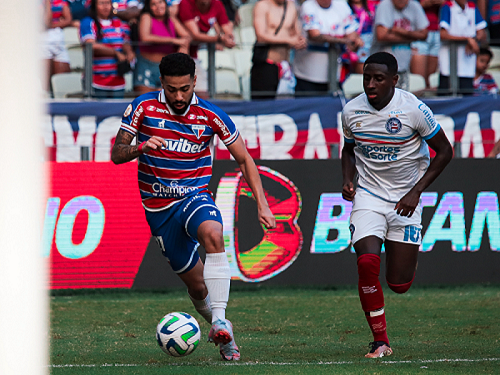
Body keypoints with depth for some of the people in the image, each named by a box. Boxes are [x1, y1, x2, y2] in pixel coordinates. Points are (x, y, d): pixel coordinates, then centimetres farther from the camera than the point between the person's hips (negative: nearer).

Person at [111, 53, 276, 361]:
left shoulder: (210, 115, -6)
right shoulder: (144, 107, -7)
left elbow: (244, 159, 3)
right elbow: (116, 155, -4)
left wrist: (262, 204, -5)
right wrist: (140, 148, -27)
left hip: (195, 196, -1)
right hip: (158, 207, 1)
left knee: (213, 234, -36)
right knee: (196, 285, 2)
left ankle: (220, 321, -40)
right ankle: (224, 337, 27)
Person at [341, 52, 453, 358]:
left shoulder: (413, 109, -15)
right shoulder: (352, 111, -4)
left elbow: (445, 151, -5)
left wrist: (416, 192, -13)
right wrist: (347, 180, -3)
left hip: (406, 199, -2)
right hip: (368, 195, 2)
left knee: (399, 284, 0)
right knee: (367, 264, -22)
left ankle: (408, 254, 40)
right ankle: (380, 341, -9)